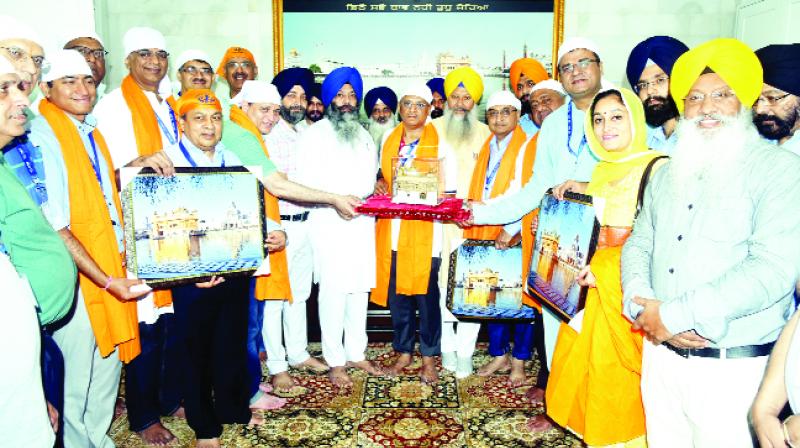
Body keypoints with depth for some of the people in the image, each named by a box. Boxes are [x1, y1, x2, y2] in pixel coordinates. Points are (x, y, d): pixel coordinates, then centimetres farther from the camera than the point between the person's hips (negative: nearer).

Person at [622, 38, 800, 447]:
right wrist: (641, 305, -11)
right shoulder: (668, 173, 11)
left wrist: (674, 314, -20)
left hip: (733, 367, -5)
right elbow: (638, 244, 9)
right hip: (660, 355, 5)